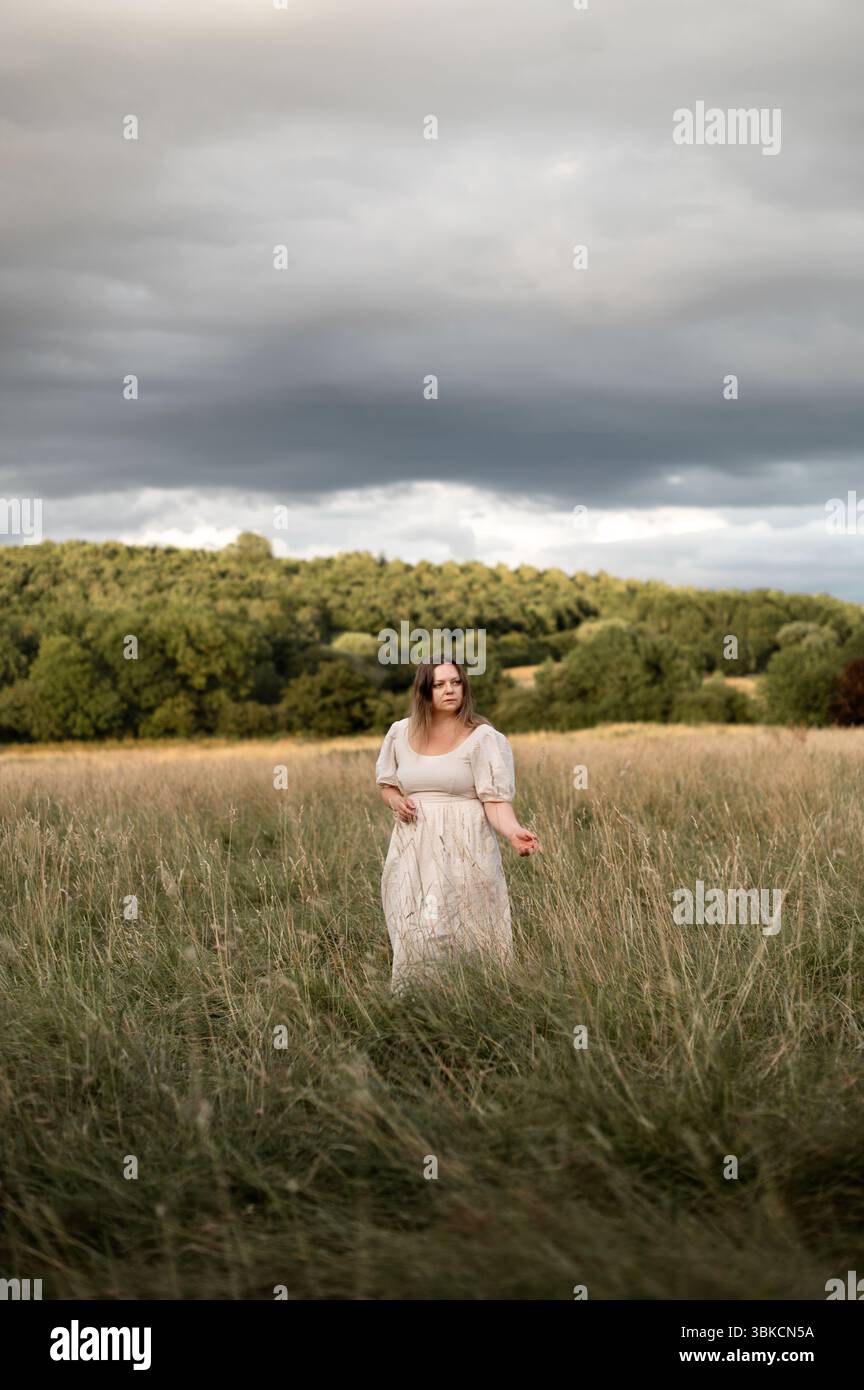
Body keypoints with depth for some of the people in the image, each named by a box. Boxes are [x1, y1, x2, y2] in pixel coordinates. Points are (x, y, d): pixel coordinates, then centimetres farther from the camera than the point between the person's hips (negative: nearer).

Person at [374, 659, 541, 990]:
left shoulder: (483, 738, -5)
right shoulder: (401, 733, 8)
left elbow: (495, 799, -9)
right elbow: (386, 783, 22)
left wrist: (513, 832, -28)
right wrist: (395, 801, -1)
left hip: (464, 849, -3)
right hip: (413, 850, 4)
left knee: (463, 936, -6)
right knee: (415, 938, 2)